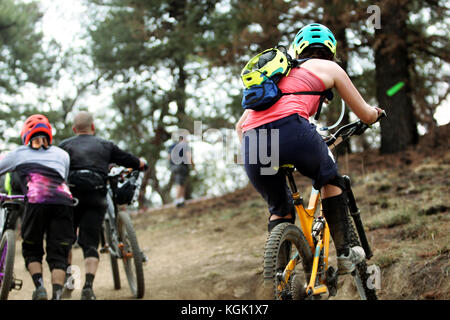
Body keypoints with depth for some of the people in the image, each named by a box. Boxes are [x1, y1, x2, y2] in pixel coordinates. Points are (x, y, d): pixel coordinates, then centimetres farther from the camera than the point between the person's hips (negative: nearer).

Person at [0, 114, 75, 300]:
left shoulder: (18, 154, 24)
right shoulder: (62, 154, 29)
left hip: (37, 201, -1)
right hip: (63, 201, 2)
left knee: (31, 250, 17)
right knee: (58, 255, 6)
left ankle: (39, 287, -3)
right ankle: (57, 295, -11)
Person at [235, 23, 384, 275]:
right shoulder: (329, 68, 23)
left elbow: (241, 125, 35)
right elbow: (367, 115, 28)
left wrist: (254, 157, 47)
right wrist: (376, 112, 51)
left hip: (251, 141, 4)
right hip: (290, 128, -4)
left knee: (280, 211, 25)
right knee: (330, 179, 26)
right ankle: (345, 253, 22)